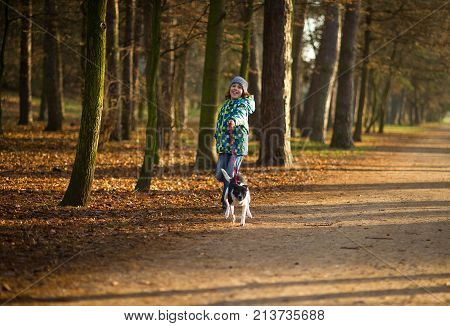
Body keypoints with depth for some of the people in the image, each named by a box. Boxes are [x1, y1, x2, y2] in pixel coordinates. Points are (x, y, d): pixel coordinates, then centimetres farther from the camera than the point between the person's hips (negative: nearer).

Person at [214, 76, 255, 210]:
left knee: (231, 173, -9)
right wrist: (217, 138, 30)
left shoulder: (244, 103, -5)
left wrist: (234, 120, -50)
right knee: (219, 174, 4)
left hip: (238, 143, -7)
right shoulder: (227, 103, 18)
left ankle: (227, 201, 0)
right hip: (224, 143, 7)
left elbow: (241, 115, -29)